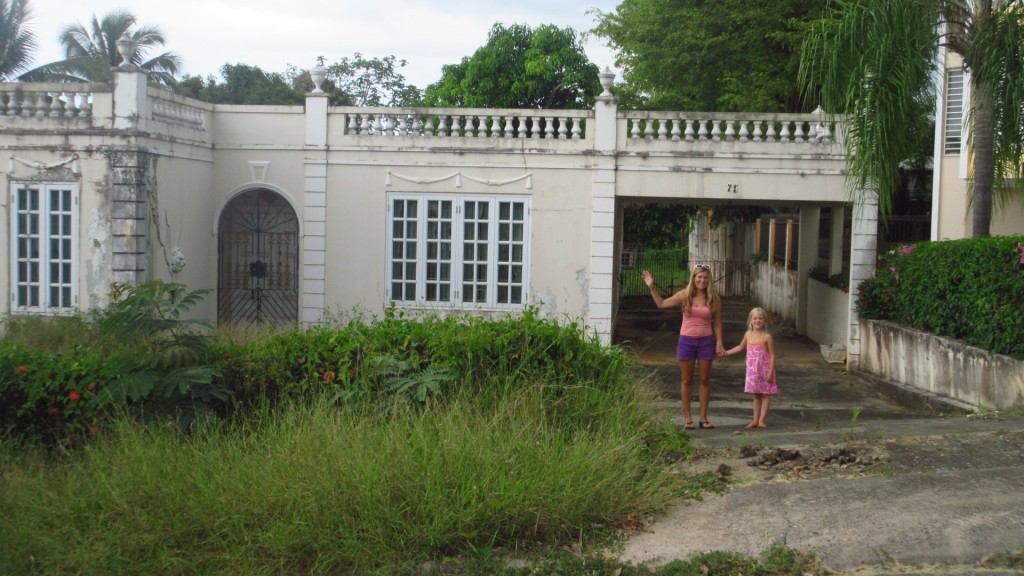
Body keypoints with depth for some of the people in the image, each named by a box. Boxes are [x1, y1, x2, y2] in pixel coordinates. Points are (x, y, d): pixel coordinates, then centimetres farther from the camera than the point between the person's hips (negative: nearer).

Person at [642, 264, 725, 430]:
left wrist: (719, 343, -3)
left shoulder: (714, 299, 0)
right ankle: (688, 418, 12)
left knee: (704, 380, 5)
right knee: (687, 380, 5)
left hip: (706, 341, 0)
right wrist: (652, 287, -2)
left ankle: (703, 418, 13)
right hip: (686, 341, 0)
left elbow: (717, 323, 4)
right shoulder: (684, 295, 0)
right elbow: (661, 304, 6)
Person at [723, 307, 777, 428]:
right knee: (756, 395, 11)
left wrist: (771, 372, -16)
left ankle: (761, 420, 1)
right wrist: (727, 352, 20)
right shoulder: (748, 335, 4)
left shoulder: (767, 337, -11)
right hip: (752, 371, 5)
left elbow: (772, 355, -11)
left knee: (765, 395, 0)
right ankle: (755, 420, 14)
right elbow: (741, 347, 23)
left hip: (765, 371, -5)